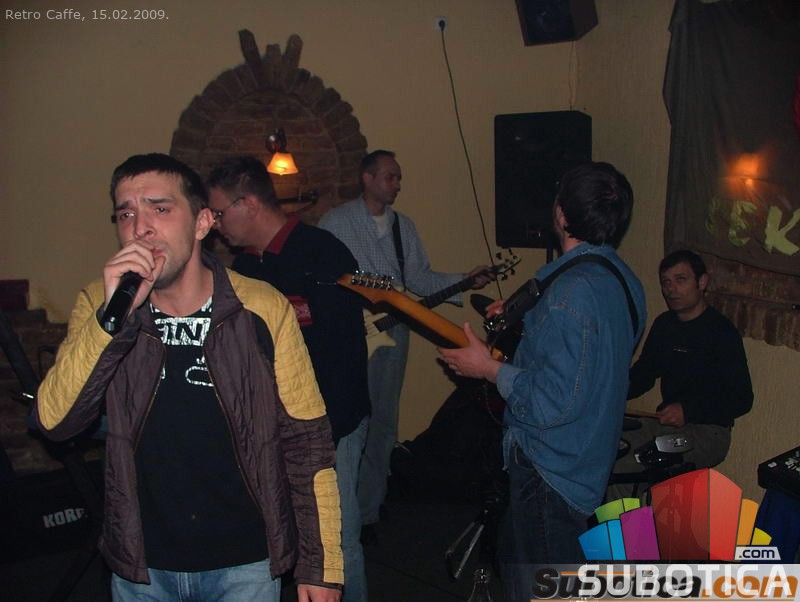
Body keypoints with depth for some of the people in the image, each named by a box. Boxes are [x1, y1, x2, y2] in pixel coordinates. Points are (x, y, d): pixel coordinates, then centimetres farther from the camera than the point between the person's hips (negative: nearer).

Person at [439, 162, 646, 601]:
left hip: (550, 470, -10)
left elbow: (551, 403, -28)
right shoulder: (622, 279, 5)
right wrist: (526, 320, 14)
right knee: (517, 561, 24)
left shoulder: (572, 289, -27)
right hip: (588, 461, 10)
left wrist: (490, 369, -15)